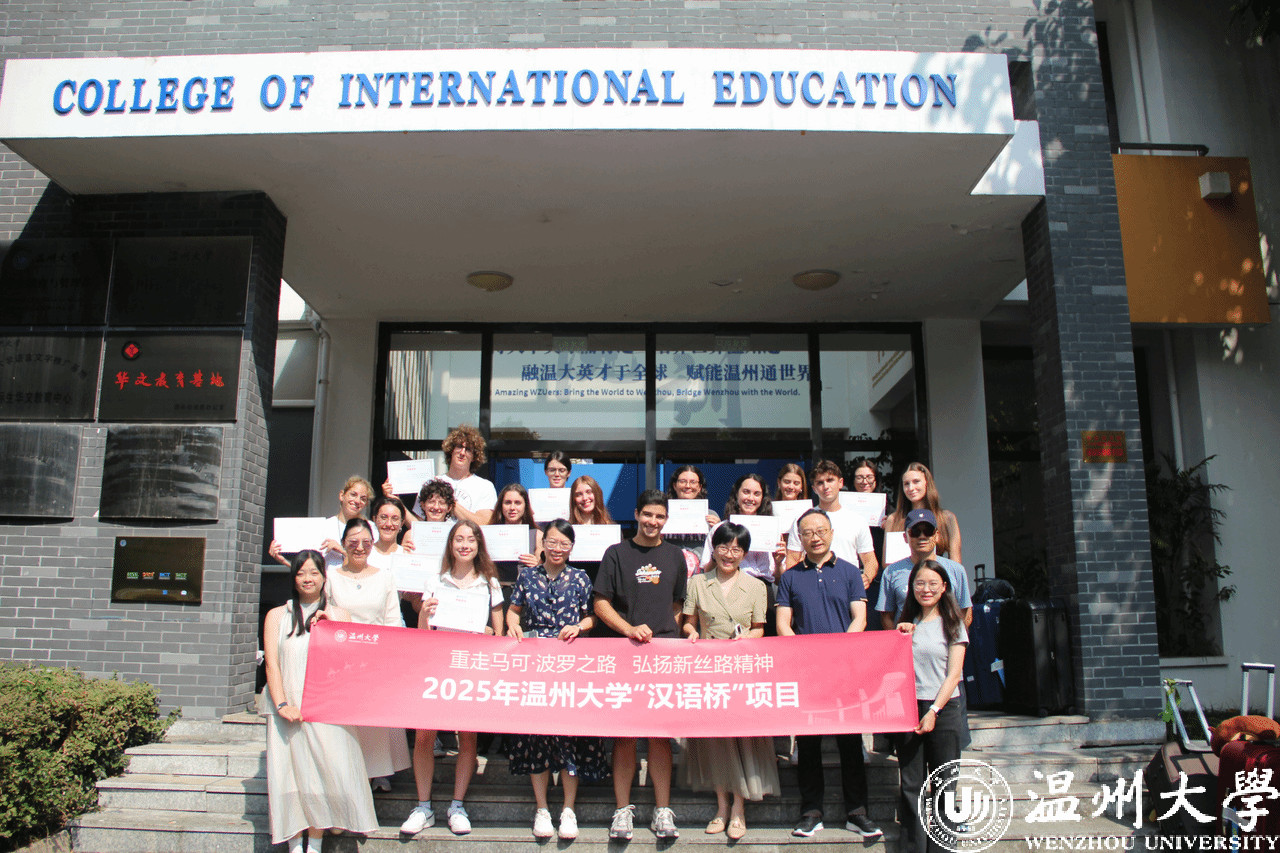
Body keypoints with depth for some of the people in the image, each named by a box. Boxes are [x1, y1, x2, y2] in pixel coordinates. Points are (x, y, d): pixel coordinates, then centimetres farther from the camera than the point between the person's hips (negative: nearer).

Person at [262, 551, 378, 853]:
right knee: (290, 772, -3)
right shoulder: (277, 616, 11)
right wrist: (282, 705, -10)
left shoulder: (338, 615, 12)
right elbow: (271, 664, 3)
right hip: (289, 709, 0)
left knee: (326, 769, -7)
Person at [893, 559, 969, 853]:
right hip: (908, 708, 2)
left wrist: (934, 711, -11)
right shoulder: (907, 624, 12)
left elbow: (954, 674, -2)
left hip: (943, 708, -2)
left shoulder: (952, 624, 3)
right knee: (911, 786, 2)